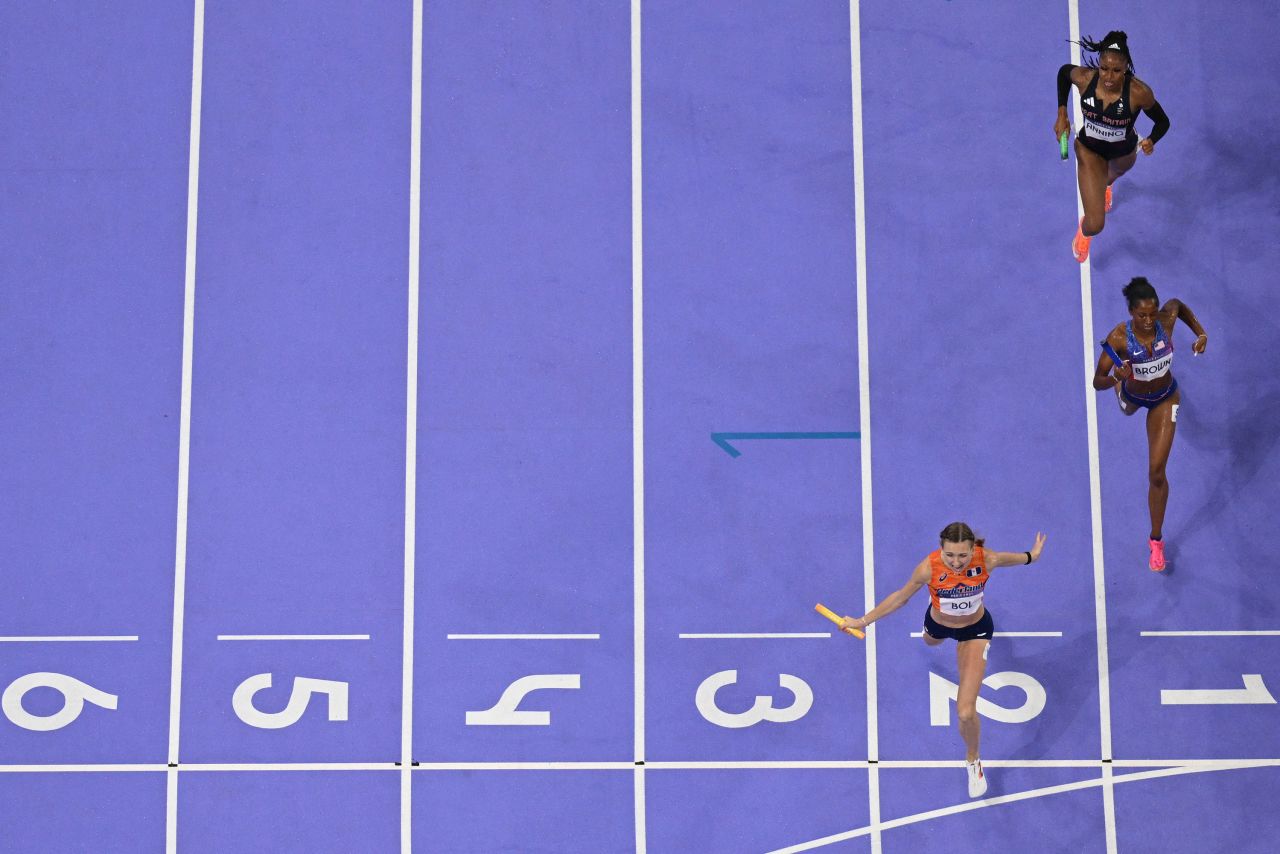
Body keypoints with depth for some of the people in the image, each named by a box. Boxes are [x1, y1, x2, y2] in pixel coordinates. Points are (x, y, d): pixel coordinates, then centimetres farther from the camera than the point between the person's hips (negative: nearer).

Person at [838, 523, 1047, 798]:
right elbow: (901, 597, -19)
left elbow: (1010, 558, -10)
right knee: (931, 641, 42)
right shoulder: (929, 567, -37)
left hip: (975, 630, -1)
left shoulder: (986, 559, -36)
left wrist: (1032, 556, 11)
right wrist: (863, 621, -16)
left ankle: (972, 761, 24)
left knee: (966, 712, -9)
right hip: (938, 623, 1)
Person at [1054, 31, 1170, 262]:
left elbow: (1162, 122, -19)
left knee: (1115, 172, 40)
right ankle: (1084, 231, 34)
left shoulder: (1139, 93, -36)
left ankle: (1104, 183, 81)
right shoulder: (1083, 78, -32)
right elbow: (1063, 72, -7)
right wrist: (1061, 114, -9)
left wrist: (1151, 140, -41)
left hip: (1123, 152, 1)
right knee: (1095, 225, -6)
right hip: (1089, 150, -1)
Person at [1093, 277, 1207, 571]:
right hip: (1132, 395, 0)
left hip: (1164, 399, 0)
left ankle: (1156, 540, 14)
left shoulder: (1167, 318, -31)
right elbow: (1098, 382, -34)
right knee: (1127, 411, 41)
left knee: (1157, 473, -4)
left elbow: (1179, 304, -4)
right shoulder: (1119, 337, -37)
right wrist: (1116, 379, -56)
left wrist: (1200, 333, -14)